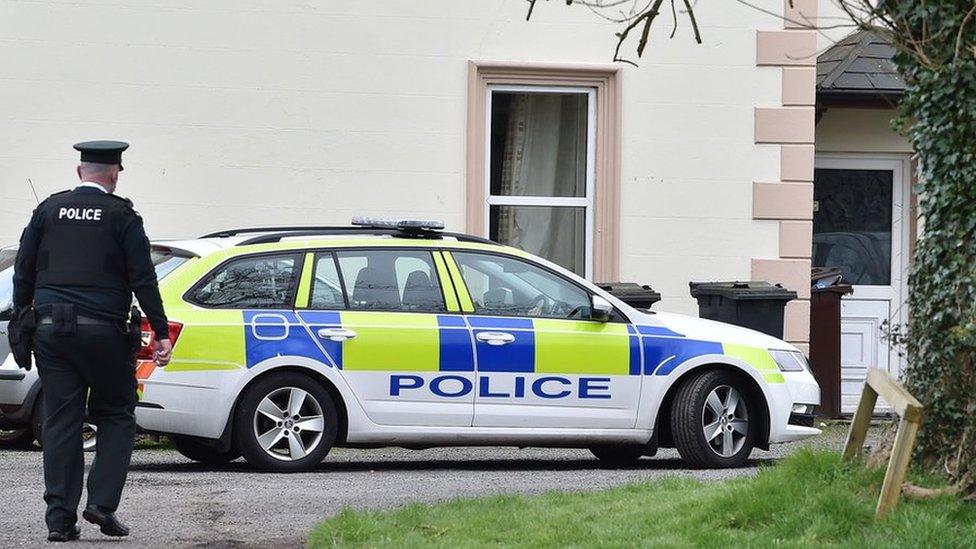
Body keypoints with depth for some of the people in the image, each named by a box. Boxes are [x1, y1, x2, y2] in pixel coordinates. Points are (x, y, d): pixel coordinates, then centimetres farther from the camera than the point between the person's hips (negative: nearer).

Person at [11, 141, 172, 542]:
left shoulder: (49, 210, 8)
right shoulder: (121, 215, -2)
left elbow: (24, 272, 9)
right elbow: (143, 279, -5)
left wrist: (22, 320, 18)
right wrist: (161, 333, -4)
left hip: (51, 328, 3)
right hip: (103, 330, -3)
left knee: (60, 422, 5)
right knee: (116, 417, 10)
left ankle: (60, 518, 2)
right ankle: (102, 503, -3)